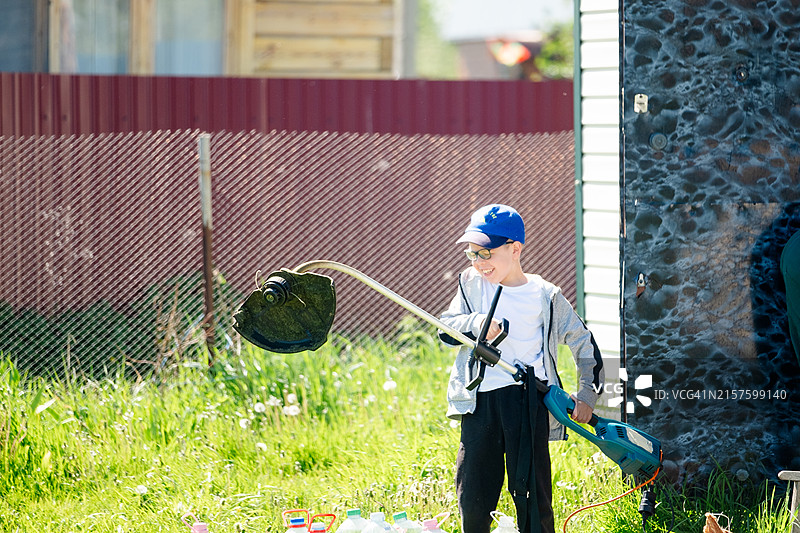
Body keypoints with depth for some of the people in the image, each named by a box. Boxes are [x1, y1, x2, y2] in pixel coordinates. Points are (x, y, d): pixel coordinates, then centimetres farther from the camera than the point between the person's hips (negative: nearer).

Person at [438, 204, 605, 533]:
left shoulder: (545, 296, 5)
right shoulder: (472, 283, 12)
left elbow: (584, 344, 13)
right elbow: (445, 328, 9)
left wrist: (587, 395, 8)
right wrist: (474, 323, -11)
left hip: (527, 398, -3)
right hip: (480, 400, 3)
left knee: (530, 487, -5)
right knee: (472, 493, 3)